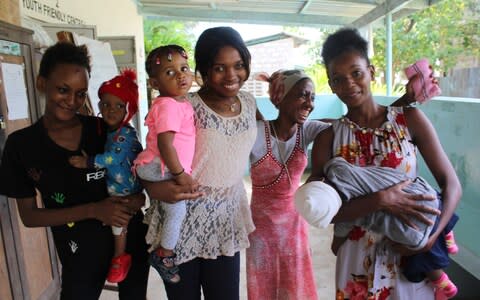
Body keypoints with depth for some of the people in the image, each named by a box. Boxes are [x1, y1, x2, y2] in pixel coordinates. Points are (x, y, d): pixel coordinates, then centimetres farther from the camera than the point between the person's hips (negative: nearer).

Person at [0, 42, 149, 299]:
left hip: (131, 237, 1)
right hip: (80, 250, -1)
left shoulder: (106, 130, -8)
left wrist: (137, 198, -22)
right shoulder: (21, 144, -7)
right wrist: (92, 210, -20)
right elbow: (28, 215, -6)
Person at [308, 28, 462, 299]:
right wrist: (381, 200, -26)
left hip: (413, 253, 0)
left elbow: (451, 185, -6)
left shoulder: (409, 119, -7)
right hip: (359, 256, 0)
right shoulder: (328, 138, -8)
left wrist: (430, 239, -20)